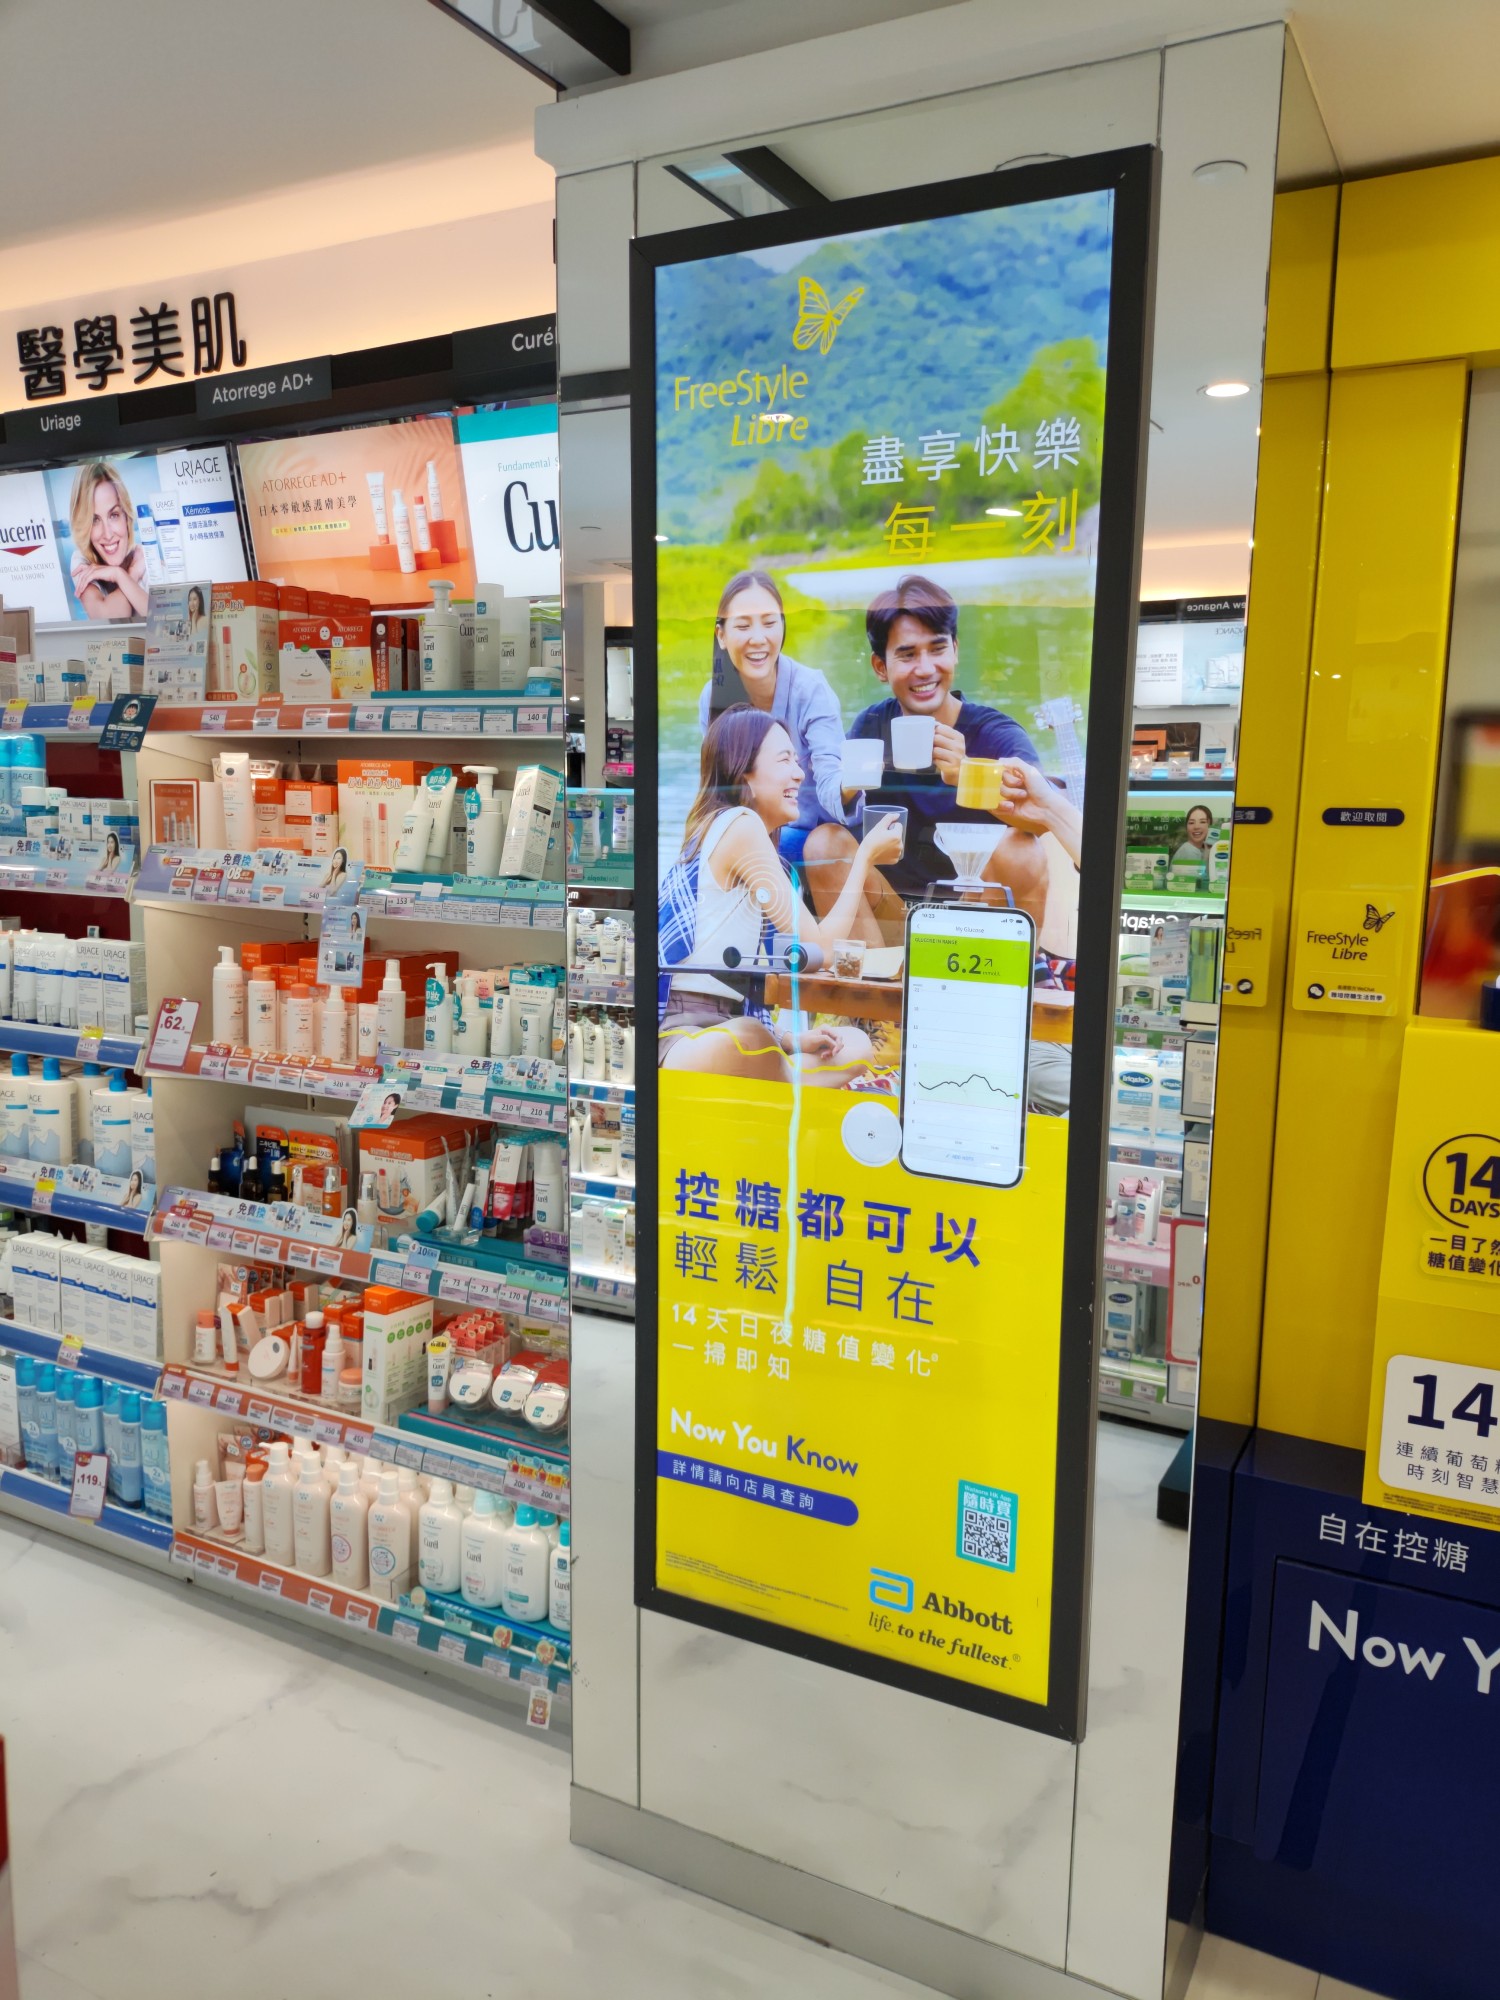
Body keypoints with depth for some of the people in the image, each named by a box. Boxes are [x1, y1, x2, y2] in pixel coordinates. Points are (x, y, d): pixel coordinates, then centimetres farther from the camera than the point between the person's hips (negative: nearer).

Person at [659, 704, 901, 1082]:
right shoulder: (740, 825, -7)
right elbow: (818, 946, -8)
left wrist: (789, 1039, 4)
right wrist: (865, 856, 2)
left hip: (719, 1032, 10)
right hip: (686, 1040, -10)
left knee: (854, 1048, 10)